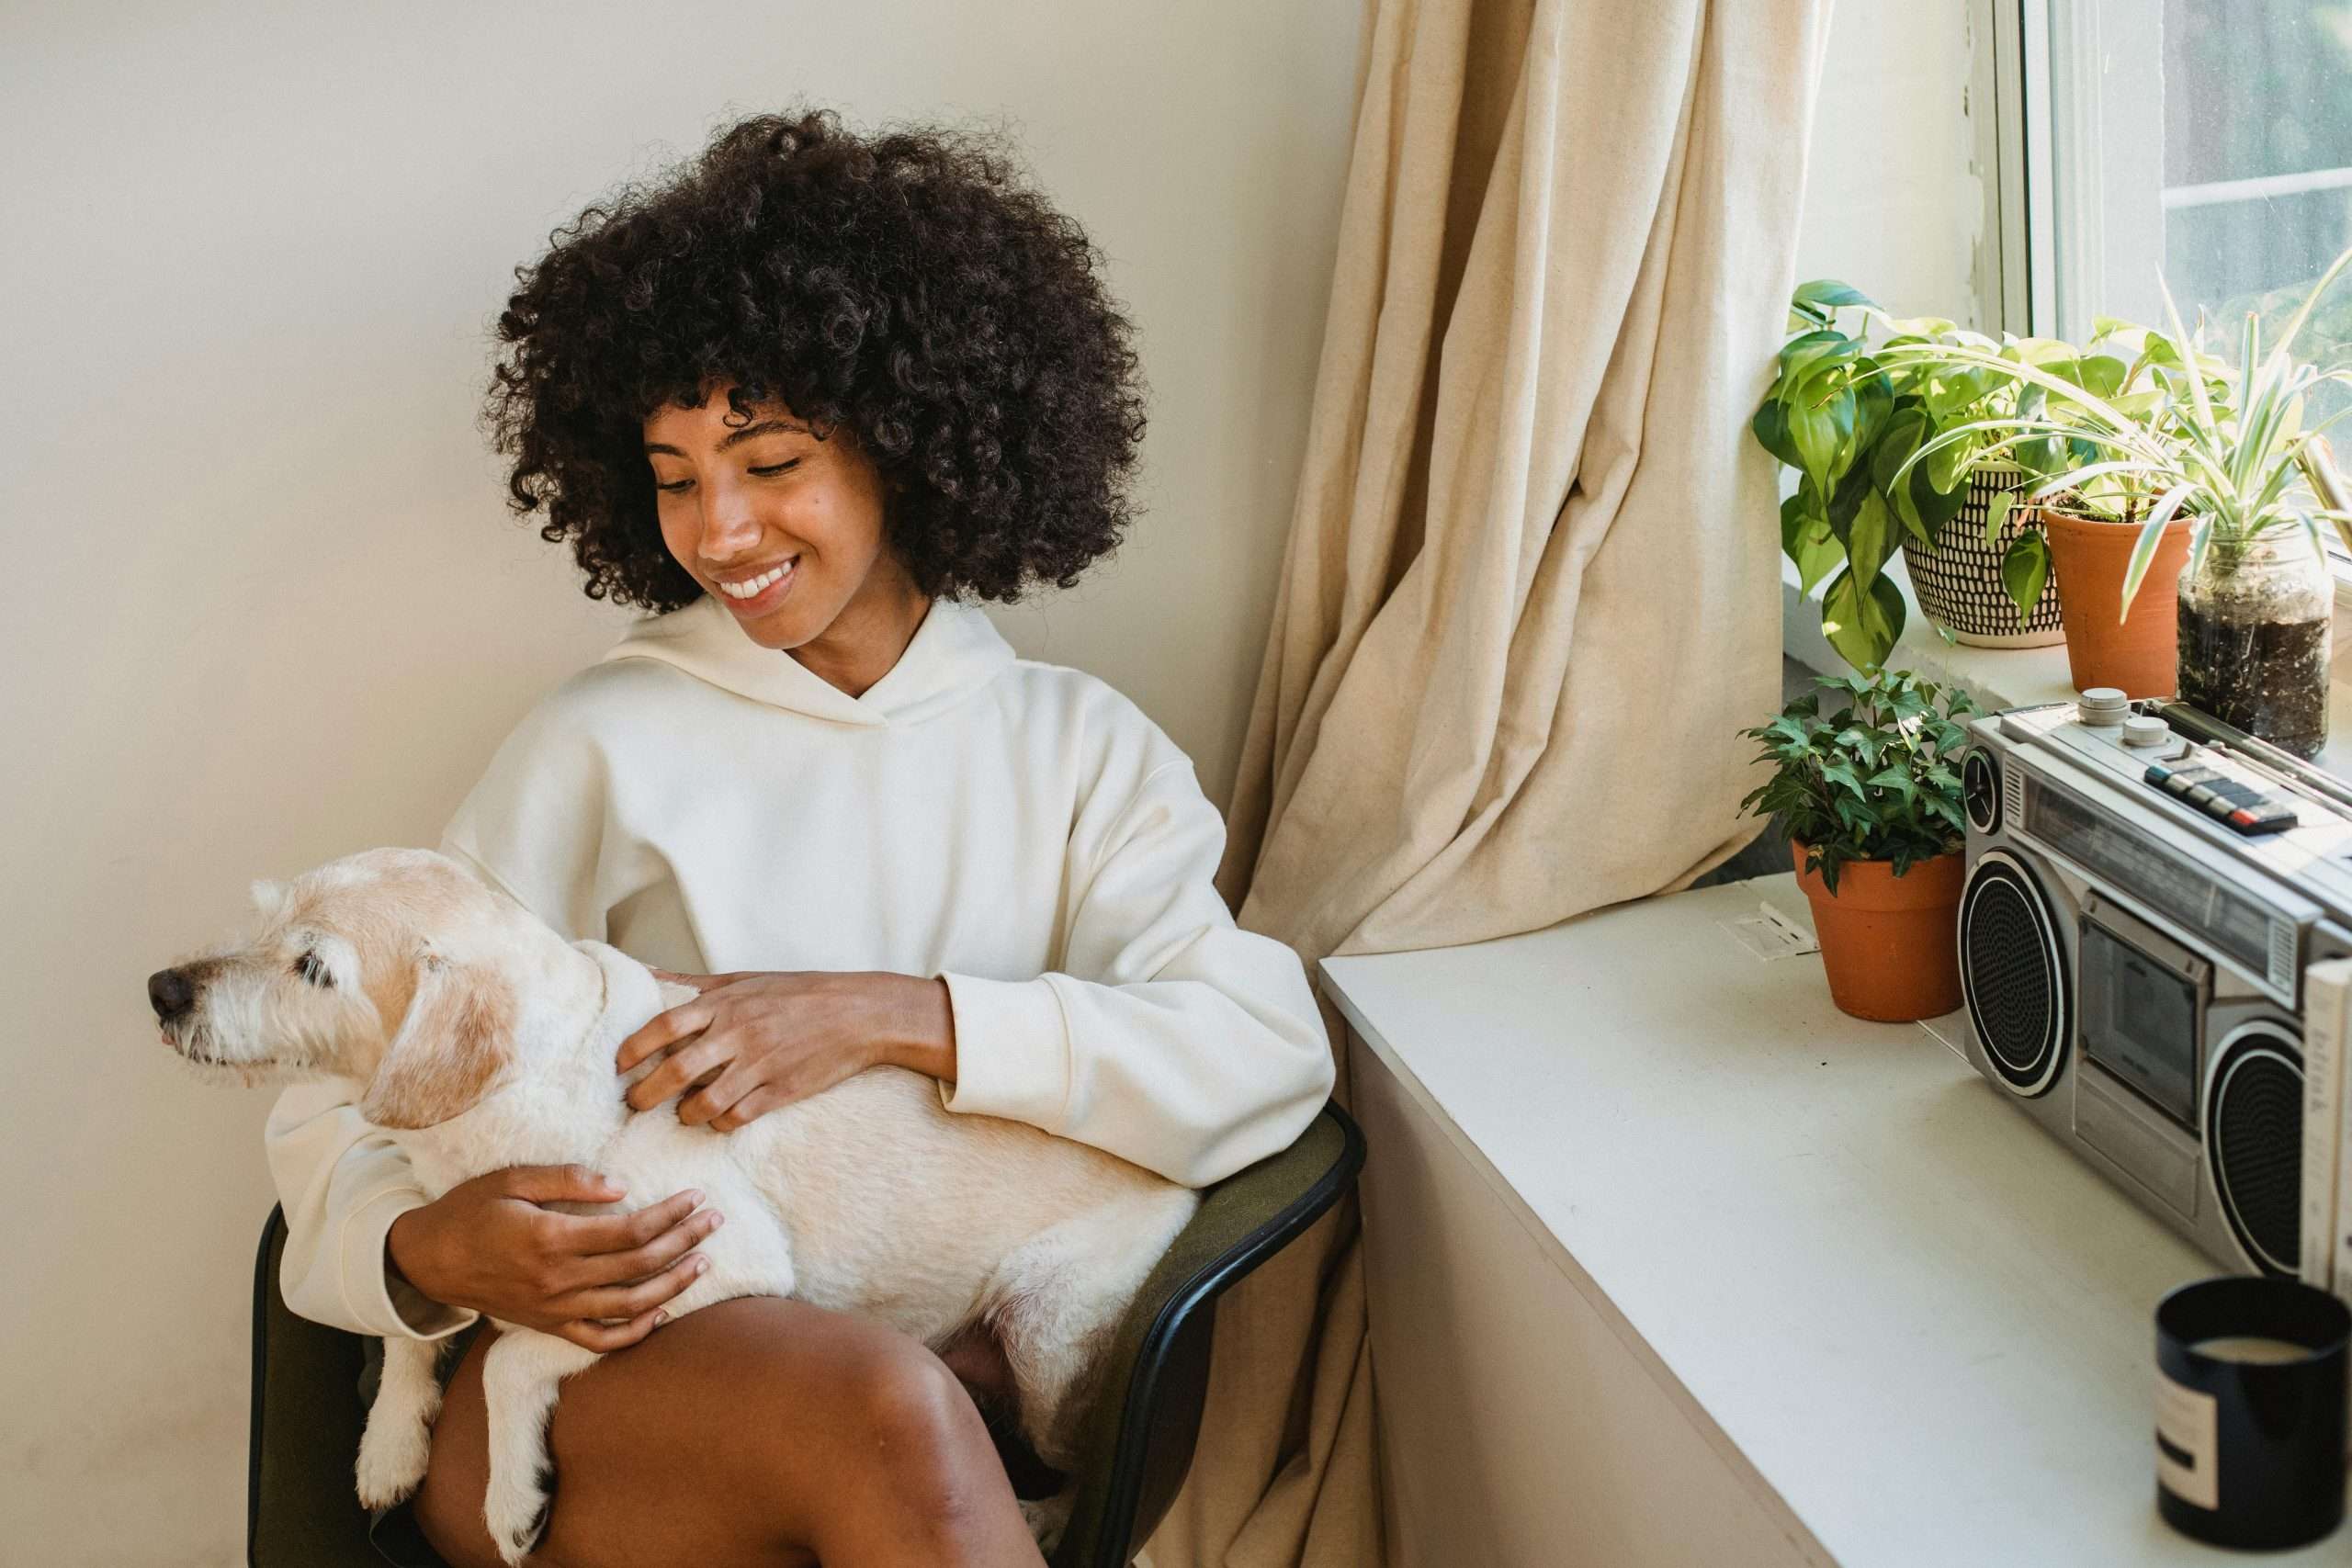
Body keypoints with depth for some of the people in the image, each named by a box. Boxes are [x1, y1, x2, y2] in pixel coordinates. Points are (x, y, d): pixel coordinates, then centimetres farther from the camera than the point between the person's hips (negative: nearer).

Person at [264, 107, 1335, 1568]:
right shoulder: (603, 747, 8)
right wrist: (430, 1253, -20)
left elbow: (1272, 1060, -4)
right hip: (612, 1379, -1)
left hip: (969, 1386, 2)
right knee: (877, 1406, -35)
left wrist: (893, 1017, -15)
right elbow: (353, 1102, 4)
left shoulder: (1080, 748, 12)